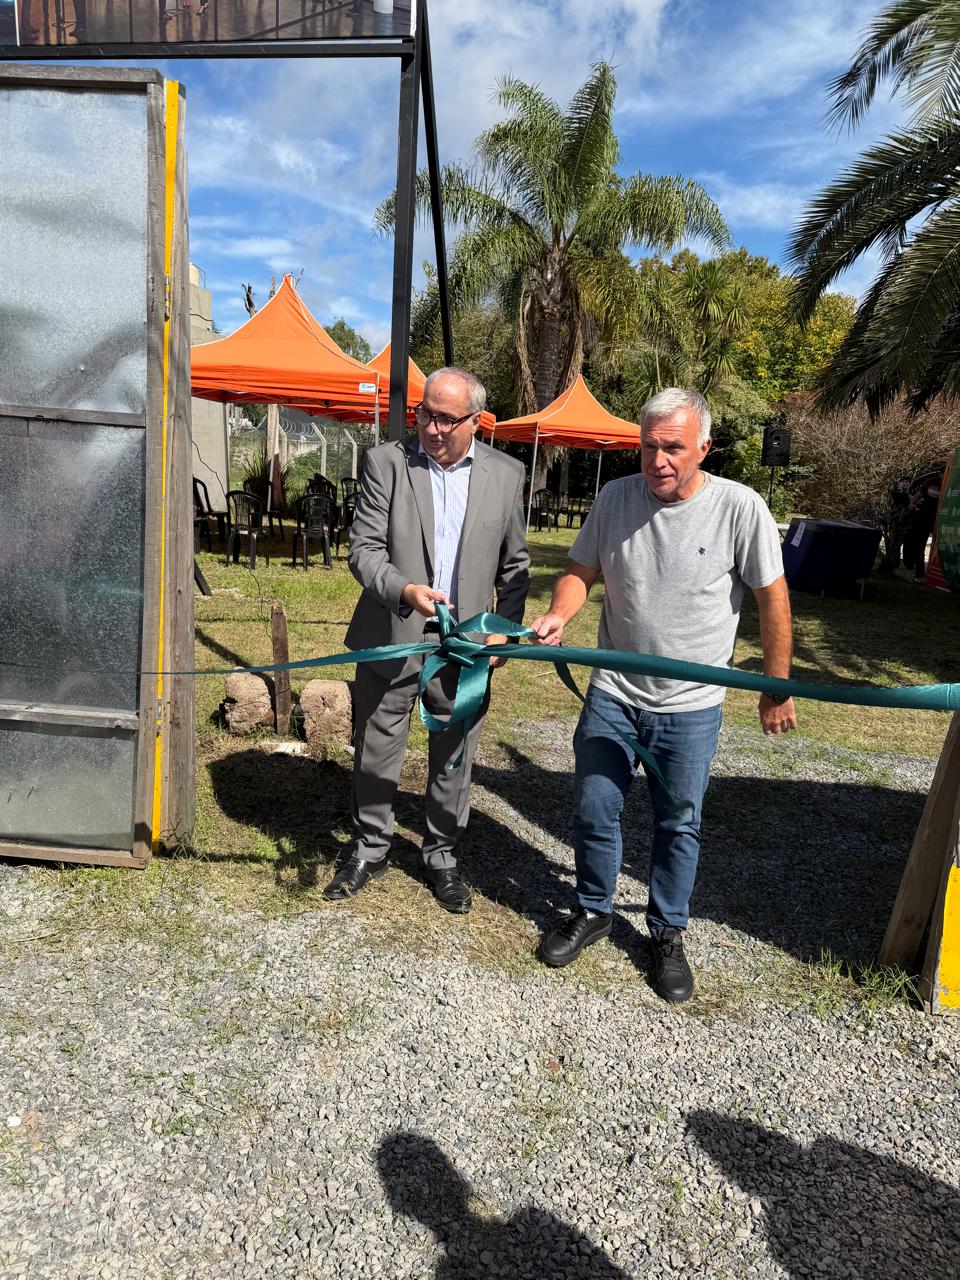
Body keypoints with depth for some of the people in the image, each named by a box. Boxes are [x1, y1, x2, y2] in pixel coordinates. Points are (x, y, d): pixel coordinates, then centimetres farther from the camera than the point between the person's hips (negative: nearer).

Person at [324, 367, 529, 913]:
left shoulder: (506, 474, 2)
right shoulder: (387, 463, -3)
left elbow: (515, 565, 8)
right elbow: (364, 549, -8)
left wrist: (505, 630, 0)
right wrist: (404, 590, -26)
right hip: (392, 639, 0)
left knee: (453, 760, 13)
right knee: (376, 754, 12)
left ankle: (443, 855, 33)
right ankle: (371, 849, 33)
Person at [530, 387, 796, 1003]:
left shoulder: (740, 508, -13)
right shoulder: (615, 497, -5)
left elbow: (773, 598, -5)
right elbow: (581, 571, 6)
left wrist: (777, 690, -1)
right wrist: (560, 614, -16)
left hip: (691, 706, -2)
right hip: (612, 695, 3)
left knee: (679, 825, 12)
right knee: (594, 813, 10)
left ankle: (669, 933, 33)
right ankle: (593, 911, 36)